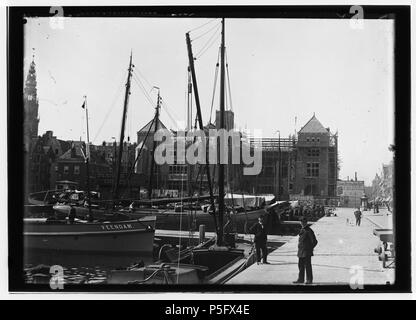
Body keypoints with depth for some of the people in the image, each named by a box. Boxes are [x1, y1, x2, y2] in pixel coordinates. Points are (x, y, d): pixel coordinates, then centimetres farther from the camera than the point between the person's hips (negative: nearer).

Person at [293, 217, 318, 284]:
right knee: (300, 265, 11)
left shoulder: (309, 231, -11)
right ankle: (300, 279, 18)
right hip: (301, 252, 8)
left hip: (307, 252, -8)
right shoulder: (301, 230, 13)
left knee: (307, 266, -2)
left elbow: (314, 242, -11)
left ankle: (309, 280, 6)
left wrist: (310, 248, -8)